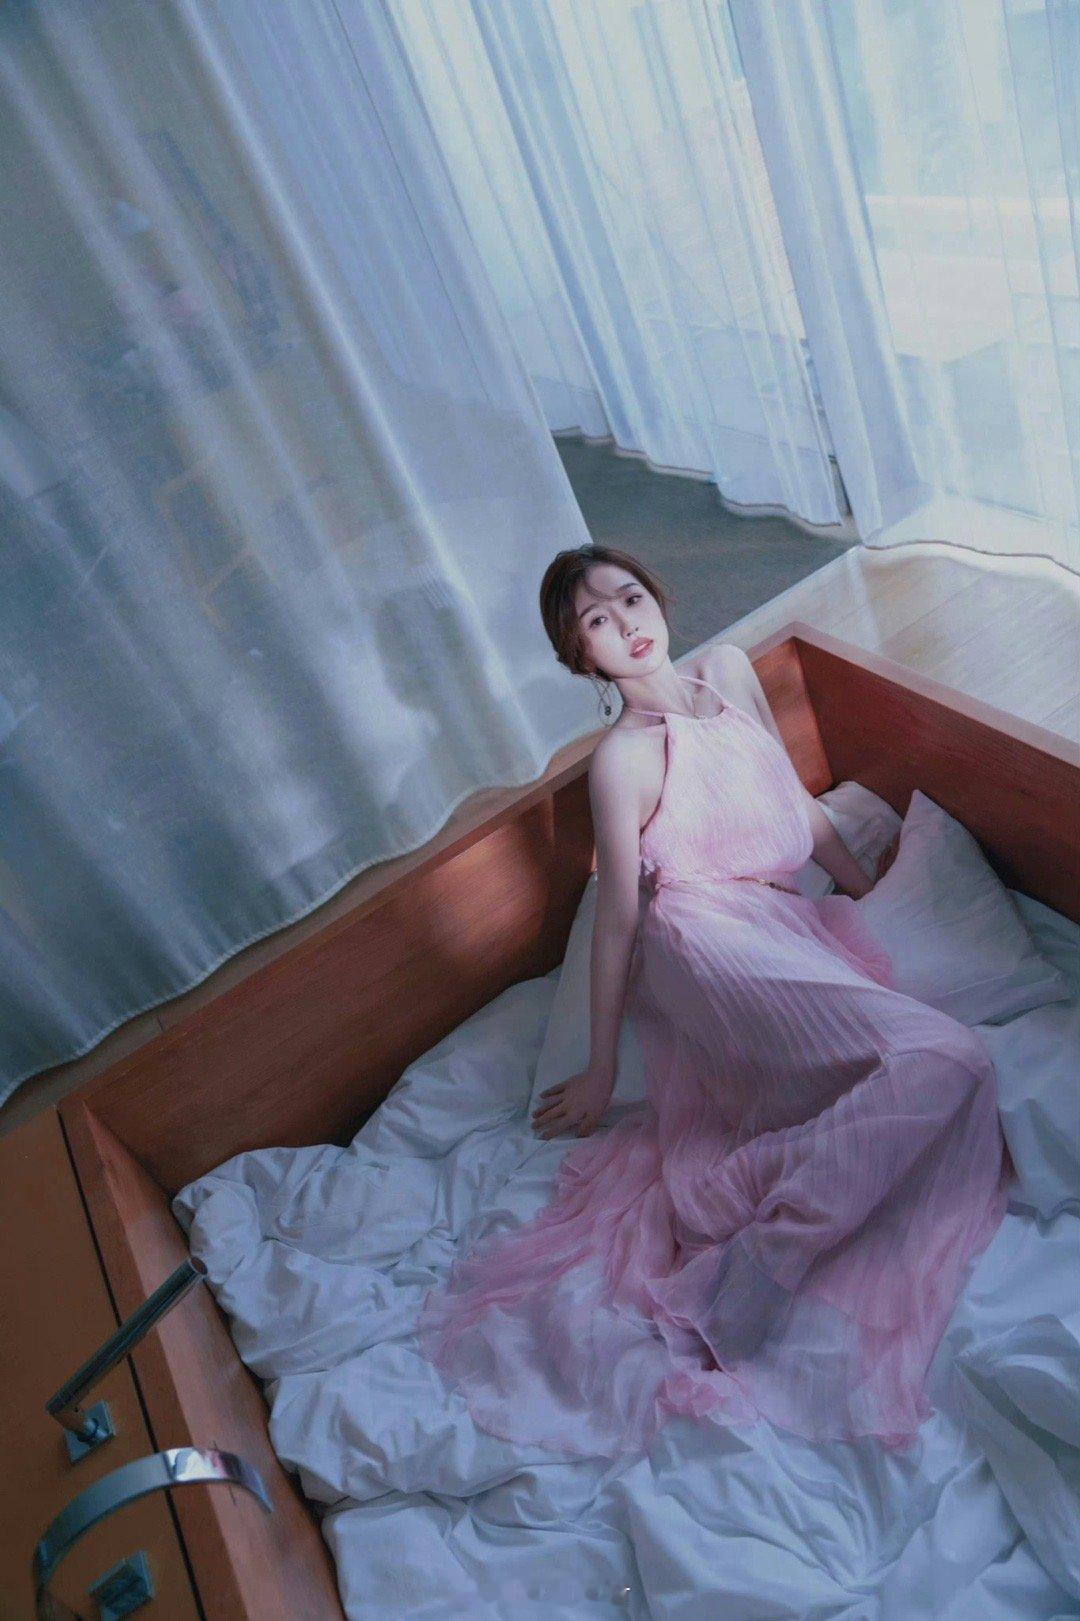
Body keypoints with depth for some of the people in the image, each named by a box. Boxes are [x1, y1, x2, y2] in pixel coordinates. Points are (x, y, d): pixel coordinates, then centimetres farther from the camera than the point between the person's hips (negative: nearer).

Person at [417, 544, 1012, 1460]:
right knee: (944, 1059, -23)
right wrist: (601, 1072, 1)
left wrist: (866, 889, 25)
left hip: (788, 928, 7)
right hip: (711, 945, -7)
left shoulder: (729, 668, 14)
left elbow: (799, 806, 23)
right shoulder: (624, 758, -5)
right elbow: (619, 913, -2)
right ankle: (738, 1277, -24)